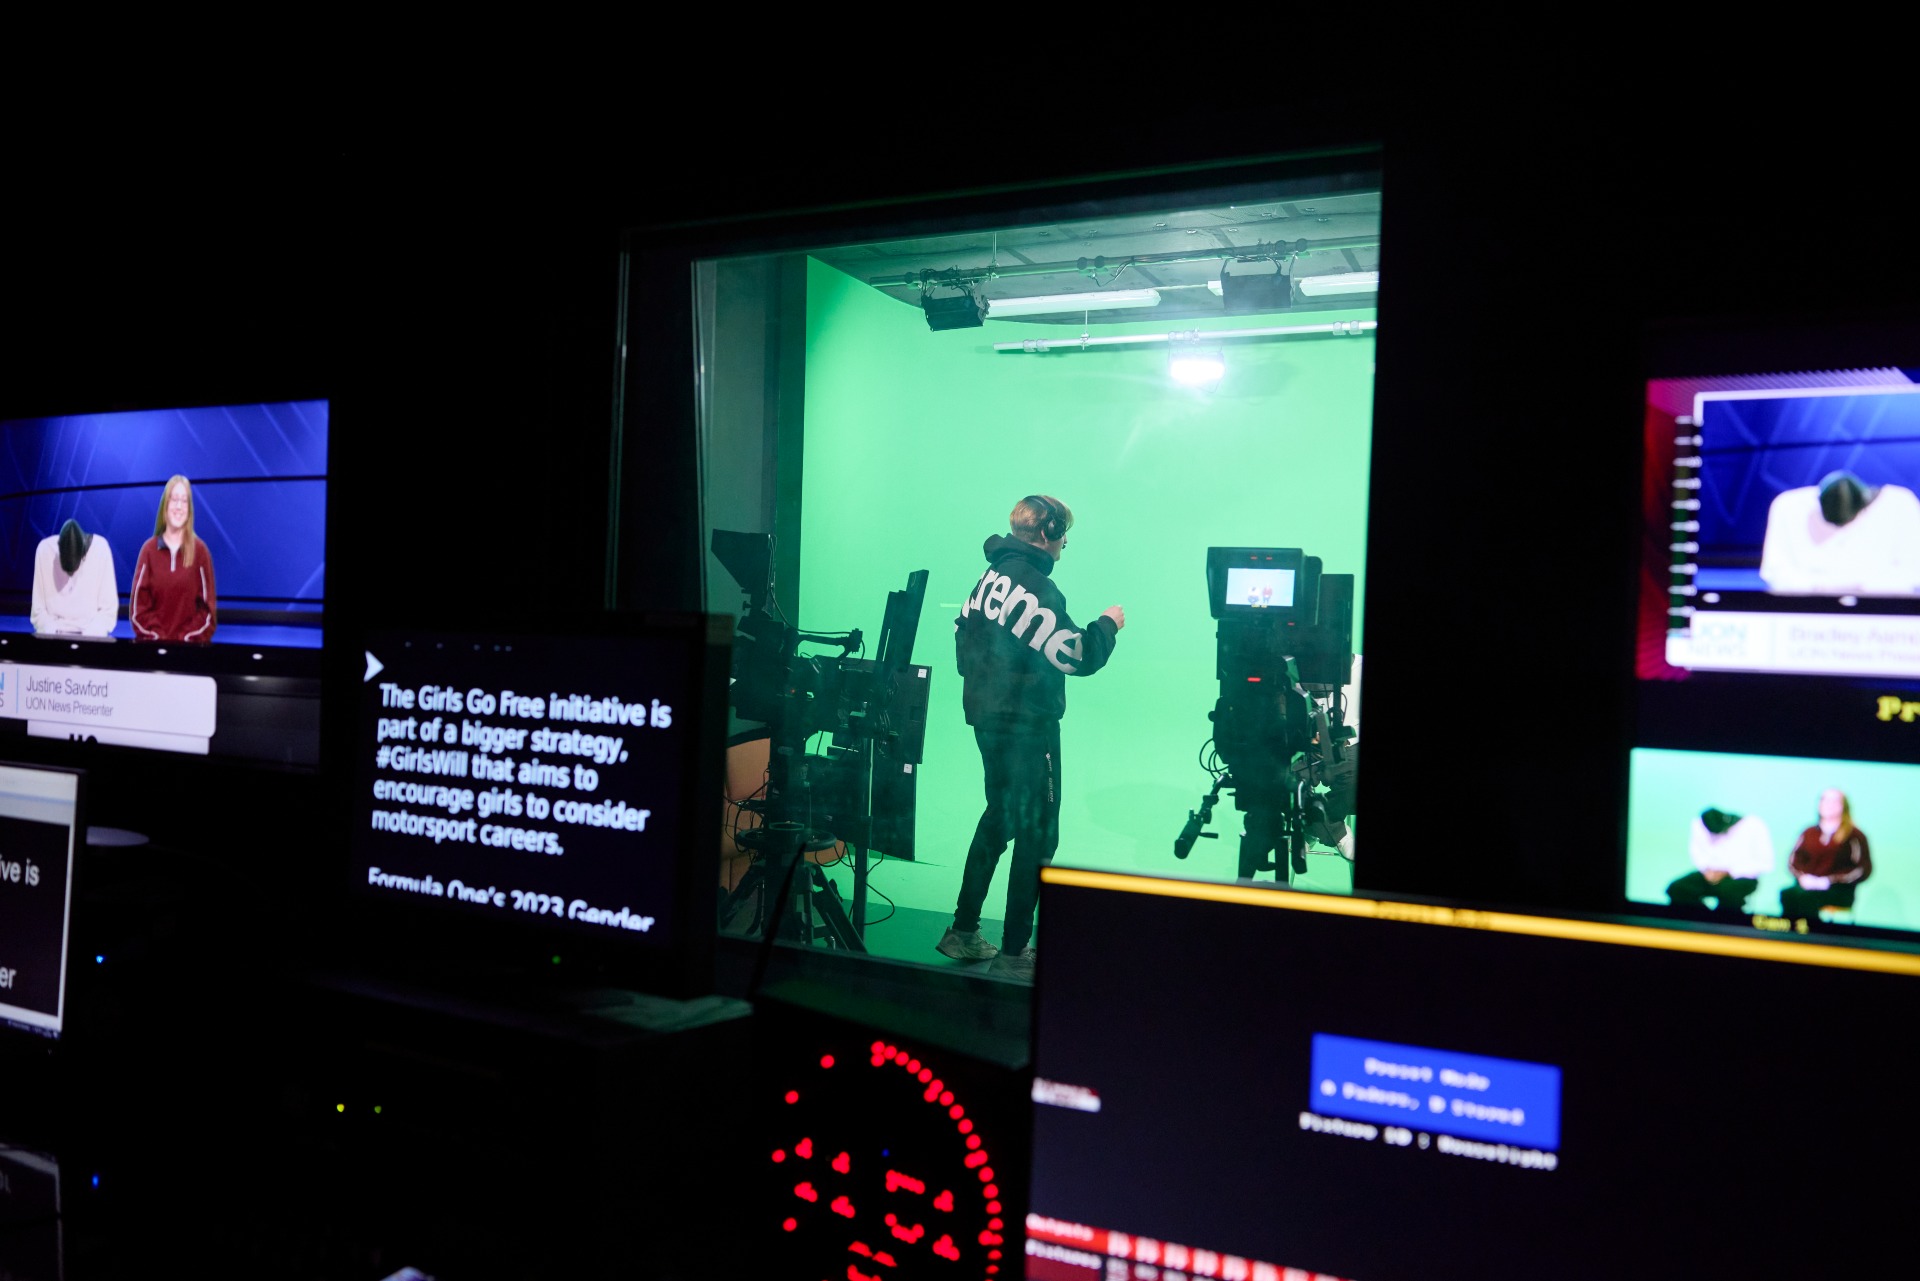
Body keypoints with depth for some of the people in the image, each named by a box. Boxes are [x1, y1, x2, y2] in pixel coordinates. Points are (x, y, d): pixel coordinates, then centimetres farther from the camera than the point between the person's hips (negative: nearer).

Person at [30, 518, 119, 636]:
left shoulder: (100, 549, -11)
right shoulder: (45, 550, -8)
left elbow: (108, 609, -7)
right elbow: (38, 608, -2)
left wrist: (87, 638, -18)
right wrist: (52, 635, -15)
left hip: (90, 636, -1)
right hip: (54, 633, 1)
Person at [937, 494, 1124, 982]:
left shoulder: (992, 574, 9)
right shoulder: (1035, 585, -18)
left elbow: (962, 631, 17)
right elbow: (1078, 657, -21)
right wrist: (1109, 624, -5)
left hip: (986, 716, 9)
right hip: (1026, 725, -9)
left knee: (999, 816, 21)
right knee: (1036, 831, -1)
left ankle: (963, 932, 26)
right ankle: (1014, 953, 3)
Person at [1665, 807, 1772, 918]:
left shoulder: (1753, 827, -16)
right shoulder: (1699, 825, -6)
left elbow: (1766, 864, -14)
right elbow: (1696, 852, 9)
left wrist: (1729, 871, -21)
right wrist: (1707, 868, -13)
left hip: (1743, 877, -4)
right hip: (1712, 873, 4)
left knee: (1727, 891, -38)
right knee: (1676, 889, -20)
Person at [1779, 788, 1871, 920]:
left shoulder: (1854, 835, 7)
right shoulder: (1809, 833, 20)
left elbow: (1863, 870, -1)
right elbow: (1793, 861, 17)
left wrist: (1829, 881, -11)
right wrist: (1802, 877, -6)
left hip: (1838, 892, -3)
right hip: (1806, 887, 3)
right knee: (1787, 895, -33)